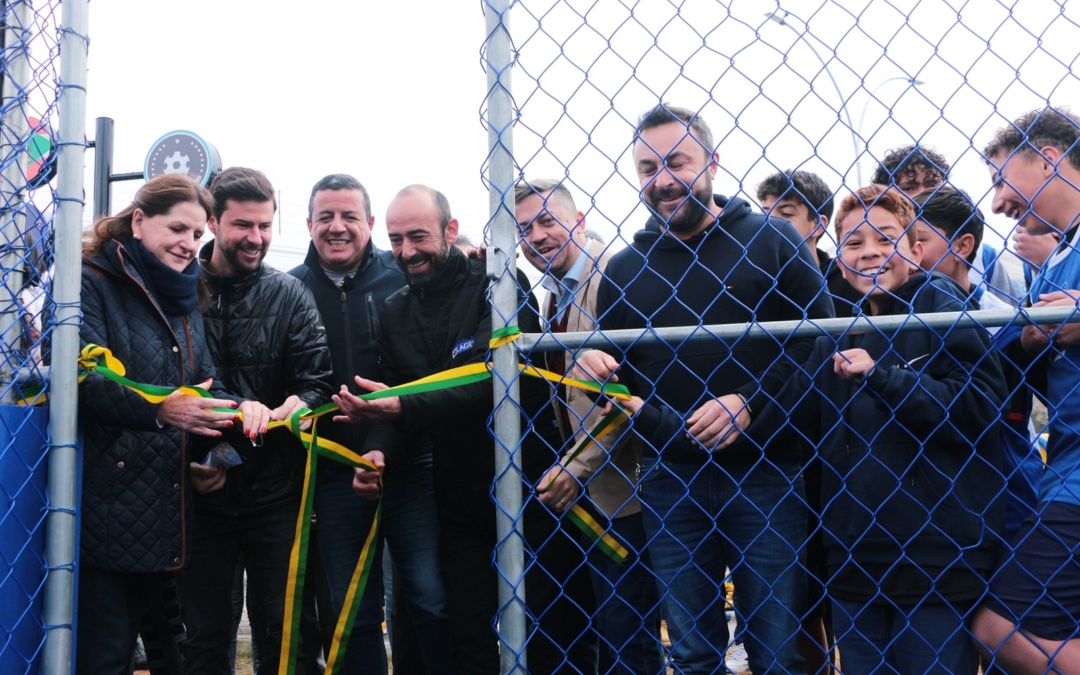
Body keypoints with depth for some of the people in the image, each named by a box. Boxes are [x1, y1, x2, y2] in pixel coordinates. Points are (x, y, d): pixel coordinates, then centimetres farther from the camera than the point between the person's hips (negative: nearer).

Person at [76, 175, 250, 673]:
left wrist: (240, 408, -2)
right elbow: (85, 383, -20)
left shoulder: (185, 301, 17)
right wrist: (158, 410, -34)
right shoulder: (91, 284, -7)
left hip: (171, 510, 7)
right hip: (108, 510, -7)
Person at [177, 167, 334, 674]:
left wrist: (300, 402, -25)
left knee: (281, 632, 8)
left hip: (274, 492, 1)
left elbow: (317, 380, -3)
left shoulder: (289, 296, 2)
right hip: (201, 489, 0)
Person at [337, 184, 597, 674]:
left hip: (532, 495, -5)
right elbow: (394, 407, 8)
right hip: (460, 505, 5)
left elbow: (493, 380, -24)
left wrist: (405, 407, -35)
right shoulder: (395, 312, 8)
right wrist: (378, 450, -14)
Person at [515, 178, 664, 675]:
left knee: (627, 634, -2)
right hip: (574, 490, 9)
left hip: (616, 491, -9)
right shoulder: (554, 294, 16)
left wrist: (578, 466, -20)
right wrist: (564, 468, 8)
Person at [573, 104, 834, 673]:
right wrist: (594, 369, -3)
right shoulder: (624, 269, 10)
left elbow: (820, 341, -5)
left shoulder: (772, 240, -1)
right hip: (669, 479, 3)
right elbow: (614, 369, 20)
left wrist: (749, 404, -16)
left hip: (764, 472, -3)